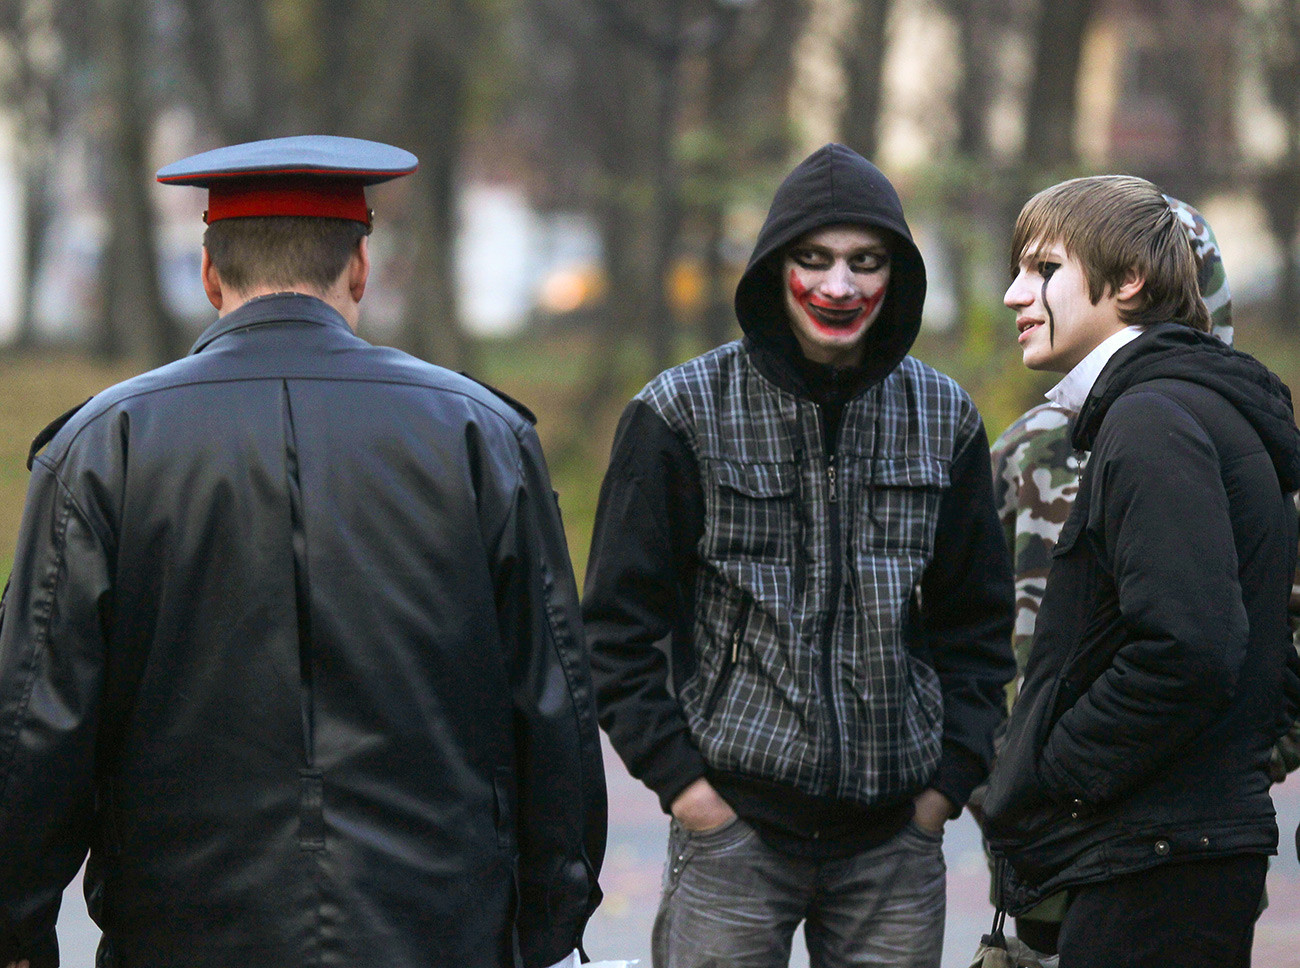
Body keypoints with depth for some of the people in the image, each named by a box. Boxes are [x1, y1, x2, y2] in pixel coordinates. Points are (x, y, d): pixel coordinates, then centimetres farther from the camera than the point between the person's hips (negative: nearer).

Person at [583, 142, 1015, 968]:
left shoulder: (943, 418, 8)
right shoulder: (684, 413, -2)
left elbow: (979, 621, 15)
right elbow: (618, 621, 0)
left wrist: (951, 778, 5)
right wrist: (677, 775, -6)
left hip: (895, 838, 3)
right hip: (733, 826, -3)